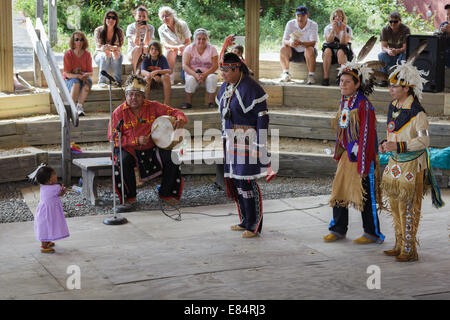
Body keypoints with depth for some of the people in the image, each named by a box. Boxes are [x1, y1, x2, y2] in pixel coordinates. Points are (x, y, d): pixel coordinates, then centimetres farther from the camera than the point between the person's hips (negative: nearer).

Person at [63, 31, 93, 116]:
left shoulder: (87, 54, 0)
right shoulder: (68, 54, -9)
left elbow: (91, 72, 0)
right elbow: (67, 74, -12)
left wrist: (85, 75, -24)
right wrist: (78, 76, -30)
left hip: (83, 78, 3)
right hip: (69, 80, -2)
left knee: (88, 81, -31)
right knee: (76, 82, -36)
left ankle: (79, 106, -32)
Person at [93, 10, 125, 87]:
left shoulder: (119, 31, -3)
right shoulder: (98, 30, -5)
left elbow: (119, 46, -16)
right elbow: (98, 46, -16)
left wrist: (111, 48, -40)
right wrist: (104, 49, -42)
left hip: (115, 55, 1)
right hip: (100, 55, -1)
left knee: (118, 56, -34)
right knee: (105, 56, -36)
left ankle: (118, 81, -36)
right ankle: (102, 81, -39)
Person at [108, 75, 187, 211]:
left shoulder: (153, 107, 3)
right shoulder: (119, 112, -3)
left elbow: (174, 112, 4)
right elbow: (113, 137, -8)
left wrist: (180, 119, -23)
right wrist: (136, 141, -19)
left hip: (152, 148, 2)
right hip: (129, 150, -2)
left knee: (171, 157, -22)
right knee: (123, 161, -35)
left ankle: (165, 194, -1)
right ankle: (129, 197, -13)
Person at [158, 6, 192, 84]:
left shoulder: (182, 24, -10)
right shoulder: (161, 30, -8)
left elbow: (188, 42, -8)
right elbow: (165, 45, -18)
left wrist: (182, 48, -31)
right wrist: (177, 47, -37)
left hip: (184, 49, 1)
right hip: (172, 51, -1)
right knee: (170, 52, -34)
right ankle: (170, 77, -30)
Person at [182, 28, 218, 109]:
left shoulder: (212, 48, -2)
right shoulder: (189, 48, -2)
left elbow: (215, 66, -10)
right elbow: (185, 66, -11)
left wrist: (204, 74, -27)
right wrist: (195, 74, -29)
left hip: (208, 73, 0)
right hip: (192, 73, 0)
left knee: (212, 78, -33)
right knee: (191, 79, -34)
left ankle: (211, 102, -21)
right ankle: (188, 102, -24)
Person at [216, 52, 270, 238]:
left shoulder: (250, 88, -16)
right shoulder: (225, 87, 11)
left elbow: (262, 117, -16)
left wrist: (260, 145, -19)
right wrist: (225, 138, 20)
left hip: (247, 140, -9)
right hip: (231, 141, 9)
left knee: (246, 181, -8)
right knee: (234, 180, 11)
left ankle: (254, 226, 1)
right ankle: (246, 222, 23)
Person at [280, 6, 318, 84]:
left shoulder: (313, 25, -13)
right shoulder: (290, 24, -6)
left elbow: (313, 43, -23)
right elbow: (284, 41, -12)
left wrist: (301, 43, -43)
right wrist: (290, 43, -38)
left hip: (307, 54, -2)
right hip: (294, 52, 2)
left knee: (310, 50, -35)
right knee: (283, 49, -25)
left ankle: (311, 76, -31)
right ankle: (286, 73, -23)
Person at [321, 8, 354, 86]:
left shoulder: (347, 29, 5)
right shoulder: (328, 28, 9)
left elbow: (343, 43, -9)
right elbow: (328, 41, -8)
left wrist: (344, 31, -19)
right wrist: (333, 29, -18)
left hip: (344, 52, -1)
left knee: (340, 52, -36)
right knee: (327, 50, -34)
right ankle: (325, 77, -37)